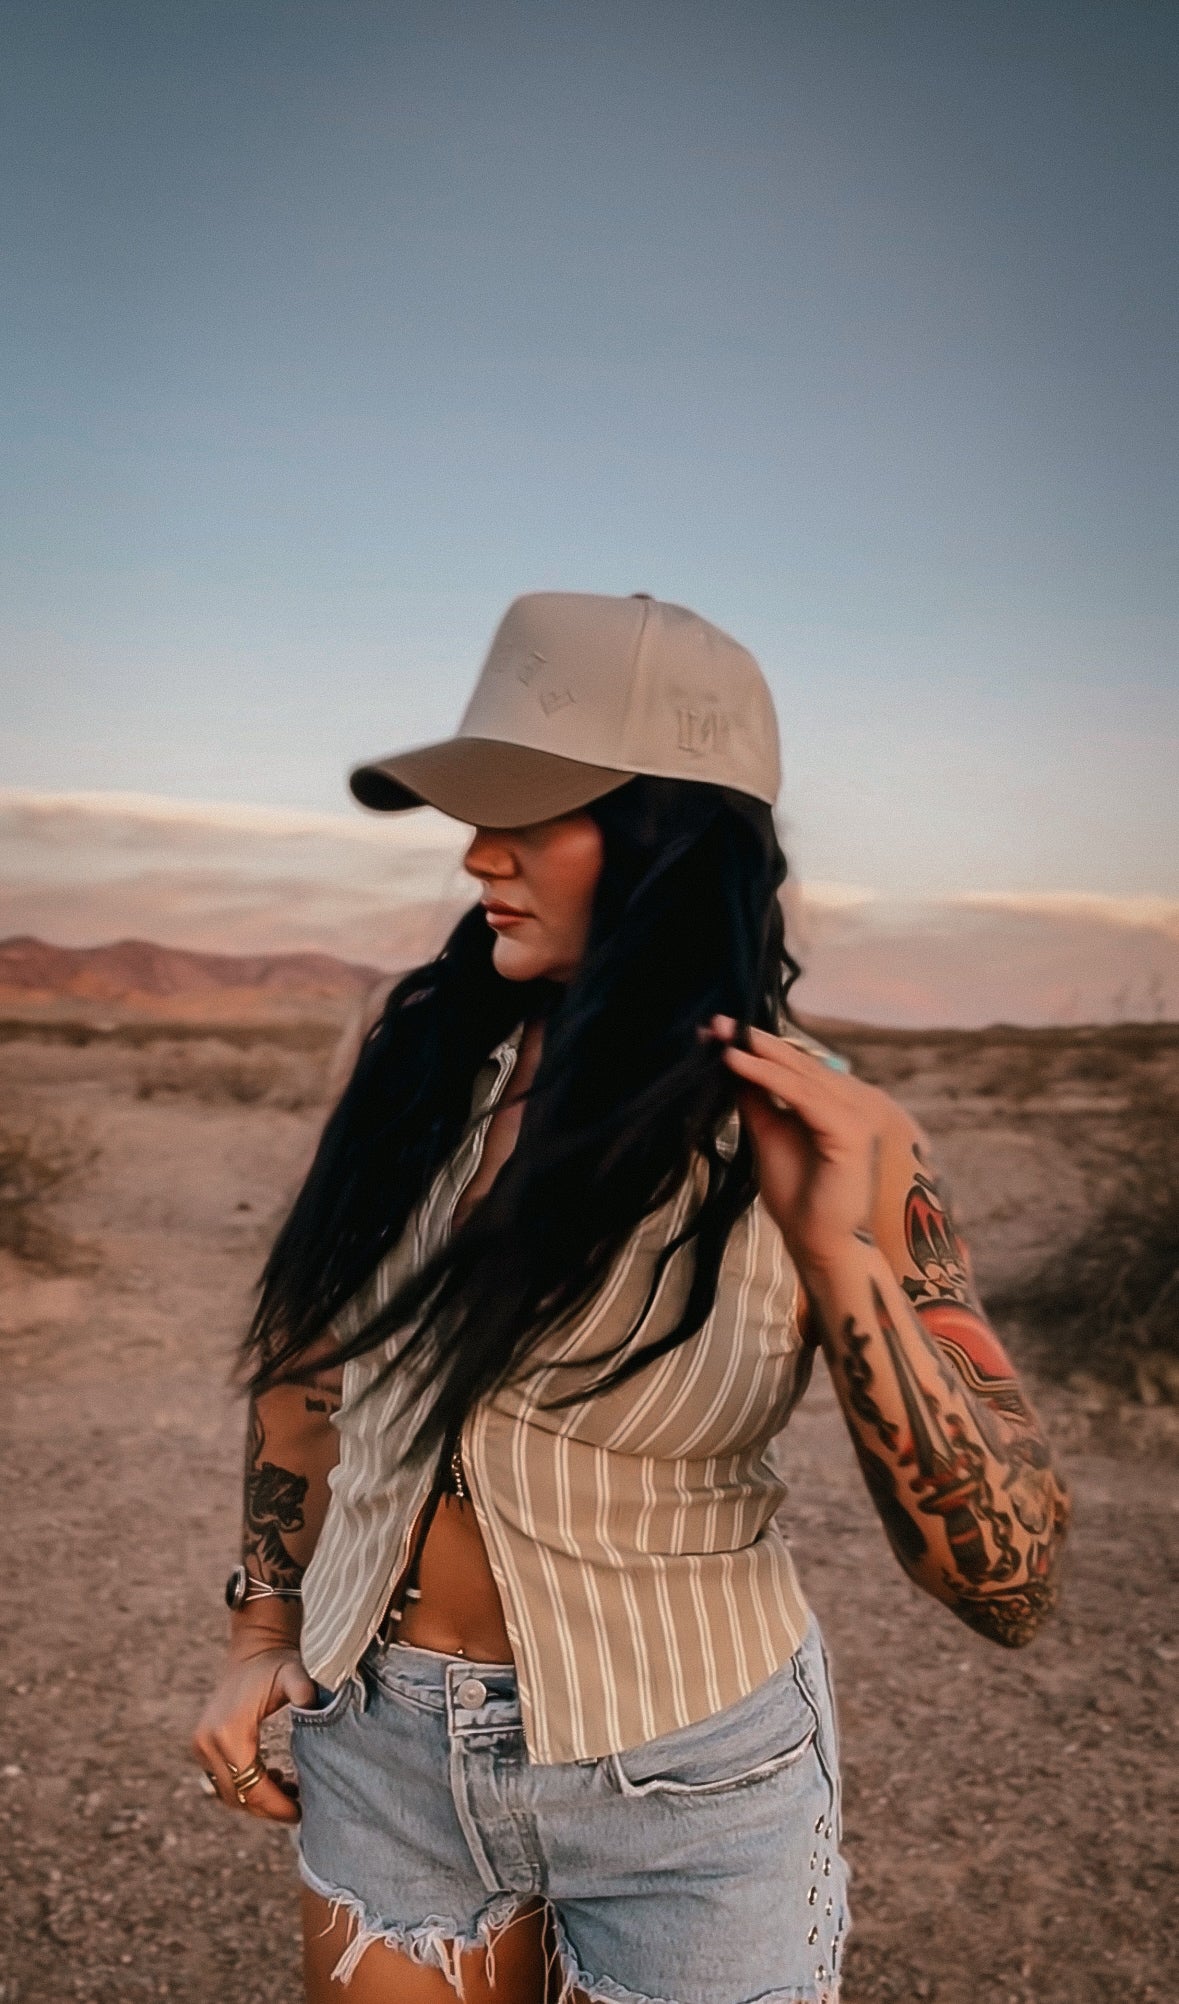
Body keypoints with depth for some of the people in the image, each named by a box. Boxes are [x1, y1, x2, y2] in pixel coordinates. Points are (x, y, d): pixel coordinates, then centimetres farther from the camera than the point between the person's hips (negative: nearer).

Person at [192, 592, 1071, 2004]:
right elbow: (308, 1352, 5)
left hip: (682, 1782, -3)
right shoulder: (421, 1054, -9)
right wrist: (264, 1632, 7)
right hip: (384, 1741, 4)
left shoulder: (831, 1141, -18)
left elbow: (1010, 1586, -20)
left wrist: (838, 1256, -31)